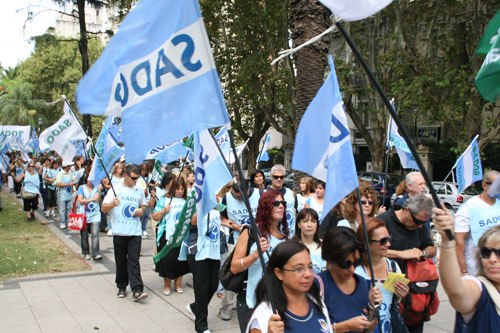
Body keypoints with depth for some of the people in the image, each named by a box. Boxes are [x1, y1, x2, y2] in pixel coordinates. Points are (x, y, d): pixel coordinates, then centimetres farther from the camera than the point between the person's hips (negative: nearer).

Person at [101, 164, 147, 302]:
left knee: (134, 260, -6)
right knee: (121, 261, 9)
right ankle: (122, 287, 23)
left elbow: (143, 205, 24)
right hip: (119, 232, -1)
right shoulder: (116, 189, 0)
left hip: (135, 232, 1)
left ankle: (137, 290, -11)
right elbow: (103, 208, -3)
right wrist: (113, 204, -24)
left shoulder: (140, 190, 10)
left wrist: (141, 211, 1)